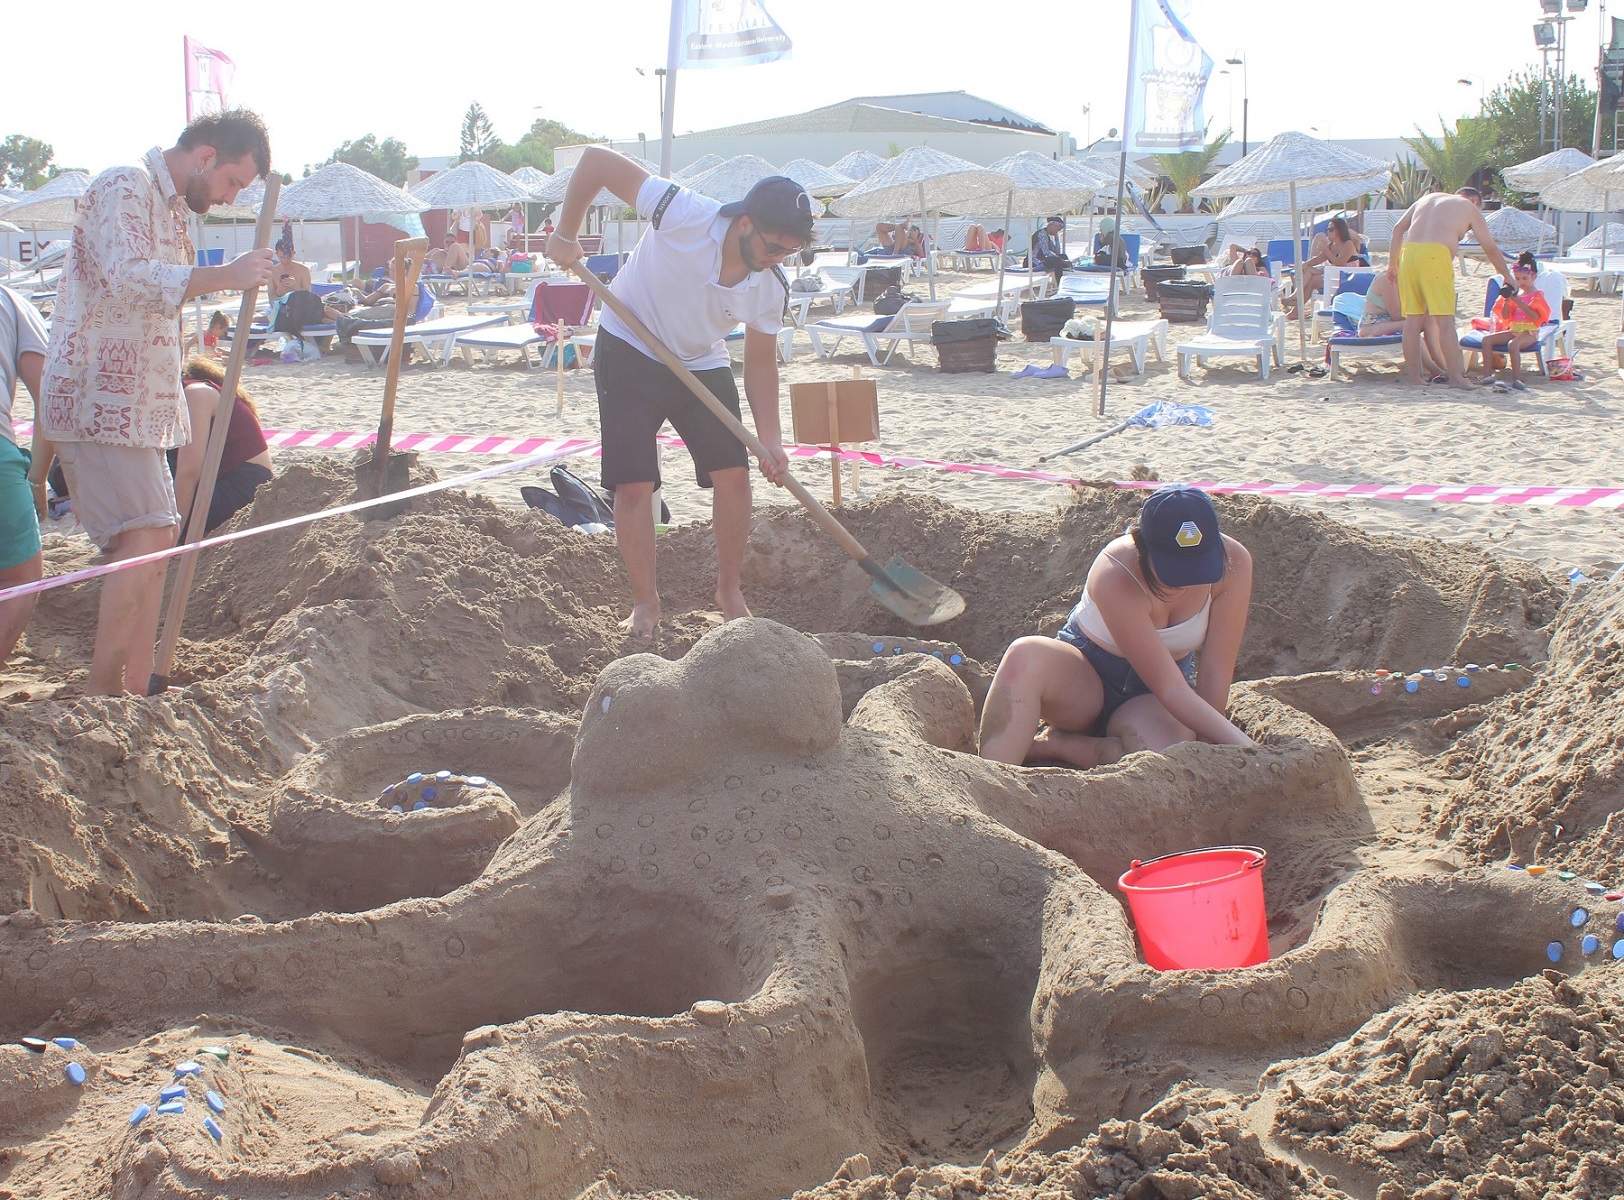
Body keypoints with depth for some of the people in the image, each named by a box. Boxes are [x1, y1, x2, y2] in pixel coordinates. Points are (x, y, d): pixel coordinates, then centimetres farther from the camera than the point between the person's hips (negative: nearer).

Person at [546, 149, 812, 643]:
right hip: (630, 355, -4)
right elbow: (596, 159, -27)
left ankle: (729, 589, 14)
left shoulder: (772, 289, -16)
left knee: (733, 474, -5)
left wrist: (771, 441, -12)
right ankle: (645, 602, 6)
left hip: (703, 365, 4)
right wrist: (566, 235, -19)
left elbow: (761, 362, -3)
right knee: (634, 485, -9)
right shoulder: (683, 215, -32)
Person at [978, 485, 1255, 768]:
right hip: (1086, 678, -2)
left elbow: (1215, 675, -15)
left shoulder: (1232, 563, -21)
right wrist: (1242, 746, -37)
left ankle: (1048, 745, -15)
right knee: (1025, 655, -37)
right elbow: (1171, 690, -33)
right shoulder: (1115, 575, -31)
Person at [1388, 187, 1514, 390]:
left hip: (1408, 251, 5)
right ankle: (1456, 377, -10)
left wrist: (1392, 264, 21)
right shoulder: (1470, 208, 16)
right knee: (1445, 319, -7)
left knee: (1412, 318, 8)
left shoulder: (1428, 198, 30)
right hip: (1435, 254, -5)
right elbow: (1491, 248, 19)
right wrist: (1507, 277, 30)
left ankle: (1413, 376, 8)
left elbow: (1398, 228, 21)